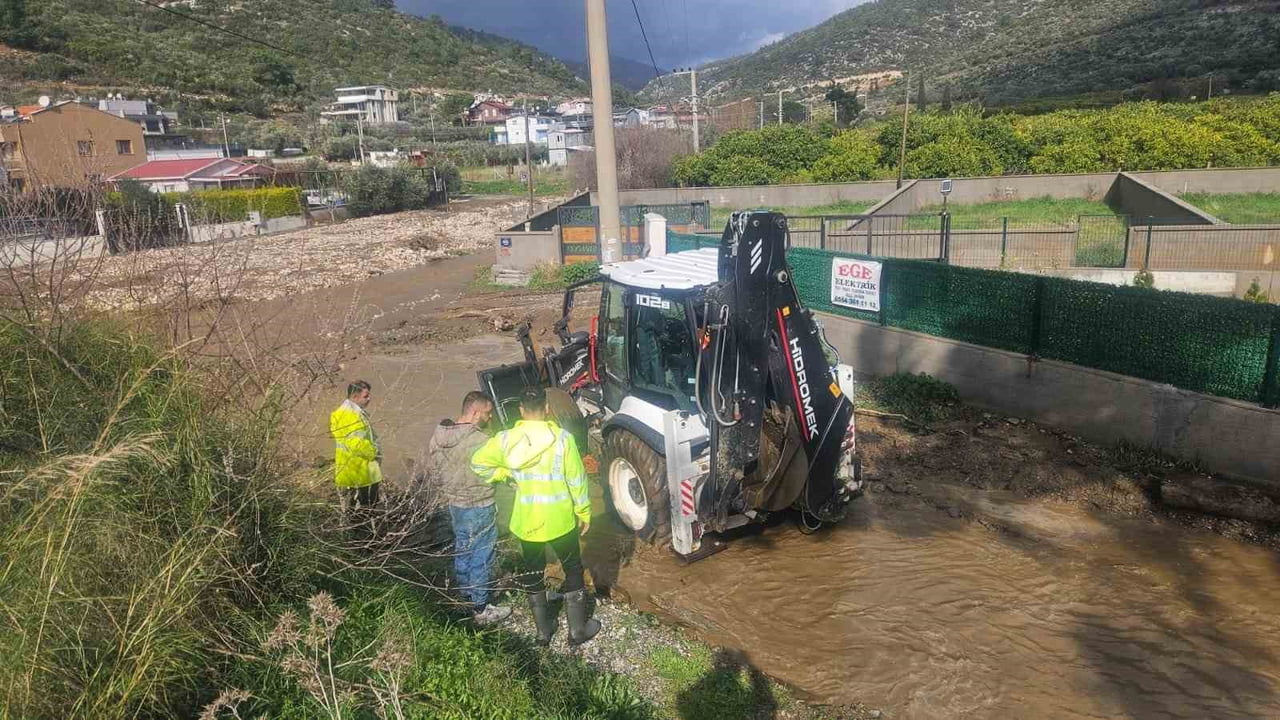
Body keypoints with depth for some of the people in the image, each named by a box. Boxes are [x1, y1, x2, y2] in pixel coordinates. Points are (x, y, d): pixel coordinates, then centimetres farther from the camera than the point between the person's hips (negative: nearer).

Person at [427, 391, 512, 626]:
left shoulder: (438, 437, 0)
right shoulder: (479, 441, -25)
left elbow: (436, 475, 8)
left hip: (455, 505, 8)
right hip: (479, 507, -8)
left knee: (462, 552, 21)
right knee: (481, 558, 4)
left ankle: (467, 598, 36)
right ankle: (481, 609, 15)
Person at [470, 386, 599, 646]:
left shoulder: (506, 439, -9)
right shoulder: (562, 439, -17)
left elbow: (478, 463, 2)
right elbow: (577, 480, -11)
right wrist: (584, 512, 2)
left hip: (526, 523, 3)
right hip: (560, 521, -2)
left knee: (532, 575, 21)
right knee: (573, 571, 17)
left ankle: (543, 630, 32)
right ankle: (578, 629, 26)